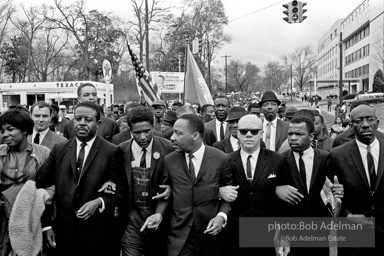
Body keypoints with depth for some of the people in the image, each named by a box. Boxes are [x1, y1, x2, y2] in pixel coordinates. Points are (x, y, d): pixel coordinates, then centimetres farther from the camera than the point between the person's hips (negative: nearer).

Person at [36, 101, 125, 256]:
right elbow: (42, 186, 4)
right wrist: (46, 225, -1)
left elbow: (119, 188, -2)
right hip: (64, 229, 3)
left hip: (97, 232, -2)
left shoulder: (112, 152, -5)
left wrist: (99, 202, -18)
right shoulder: (58, 150, 5)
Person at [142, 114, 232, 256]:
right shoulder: (169, 160, -1)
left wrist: (222, 216, -12)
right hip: (178, 236, 1)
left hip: (209, 234, -1)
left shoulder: (221, 159, -7)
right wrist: (159, 213, -6)